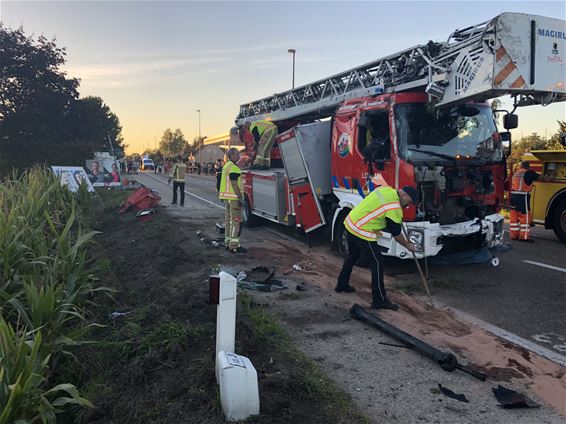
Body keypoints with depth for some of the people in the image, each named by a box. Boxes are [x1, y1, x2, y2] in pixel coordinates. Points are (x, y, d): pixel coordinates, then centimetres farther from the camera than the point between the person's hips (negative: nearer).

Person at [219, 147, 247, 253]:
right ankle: (234, 246, -8)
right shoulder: (233, 167, -16)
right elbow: (234, 184, -21)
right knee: (235, 221, -8)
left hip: (227, 197, 11)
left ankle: (228, 242, 19)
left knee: (228, 220, 13)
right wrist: (240, 197, -20)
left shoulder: (226, 166, 16)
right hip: (233, 197, -10)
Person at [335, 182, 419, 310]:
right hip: (362, 232, -9)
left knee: (352, 256, 26)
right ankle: (379, 301, 4)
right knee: (377, 263, -1)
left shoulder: (386, 189, 6)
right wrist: (408, 245, 12)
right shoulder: (394, 209, -16)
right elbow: (396, 235, -6)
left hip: (351, 223, 9)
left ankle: (342, 285, 40)